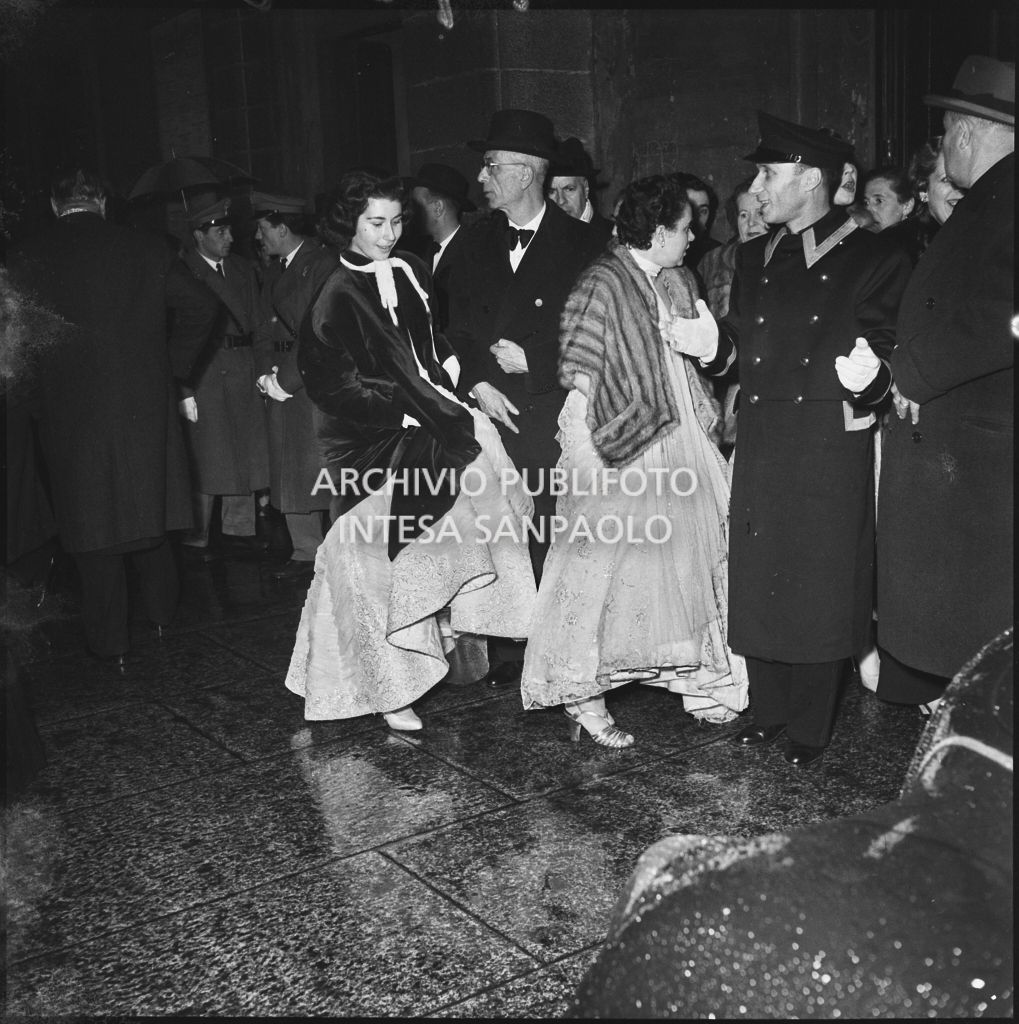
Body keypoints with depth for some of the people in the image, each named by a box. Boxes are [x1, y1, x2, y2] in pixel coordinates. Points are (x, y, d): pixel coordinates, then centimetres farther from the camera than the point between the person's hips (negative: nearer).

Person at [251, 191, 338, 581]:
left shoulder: (323, 264, -9)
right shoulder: (275, 269, 16)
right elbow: (267, 325, 18)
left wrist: (286, 378, -15)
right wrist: (265, 373, 3)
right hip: (282, 385, 8)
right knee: (290, 472, 9)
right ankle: (306, 553, 18)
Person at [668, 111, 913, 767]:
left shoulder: (876, 262, -3)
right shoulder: (753, 259, 14)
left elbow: (894, 361, -4)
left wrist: (868, 379, -25)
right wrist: (714, 345, -4)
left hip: (832, 451, -5)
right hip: (761, 451, 5)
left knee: (820, 587, 2)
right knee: (757, 582, 8)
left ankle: (810, 729, 17)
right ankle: (769, 711, 25)